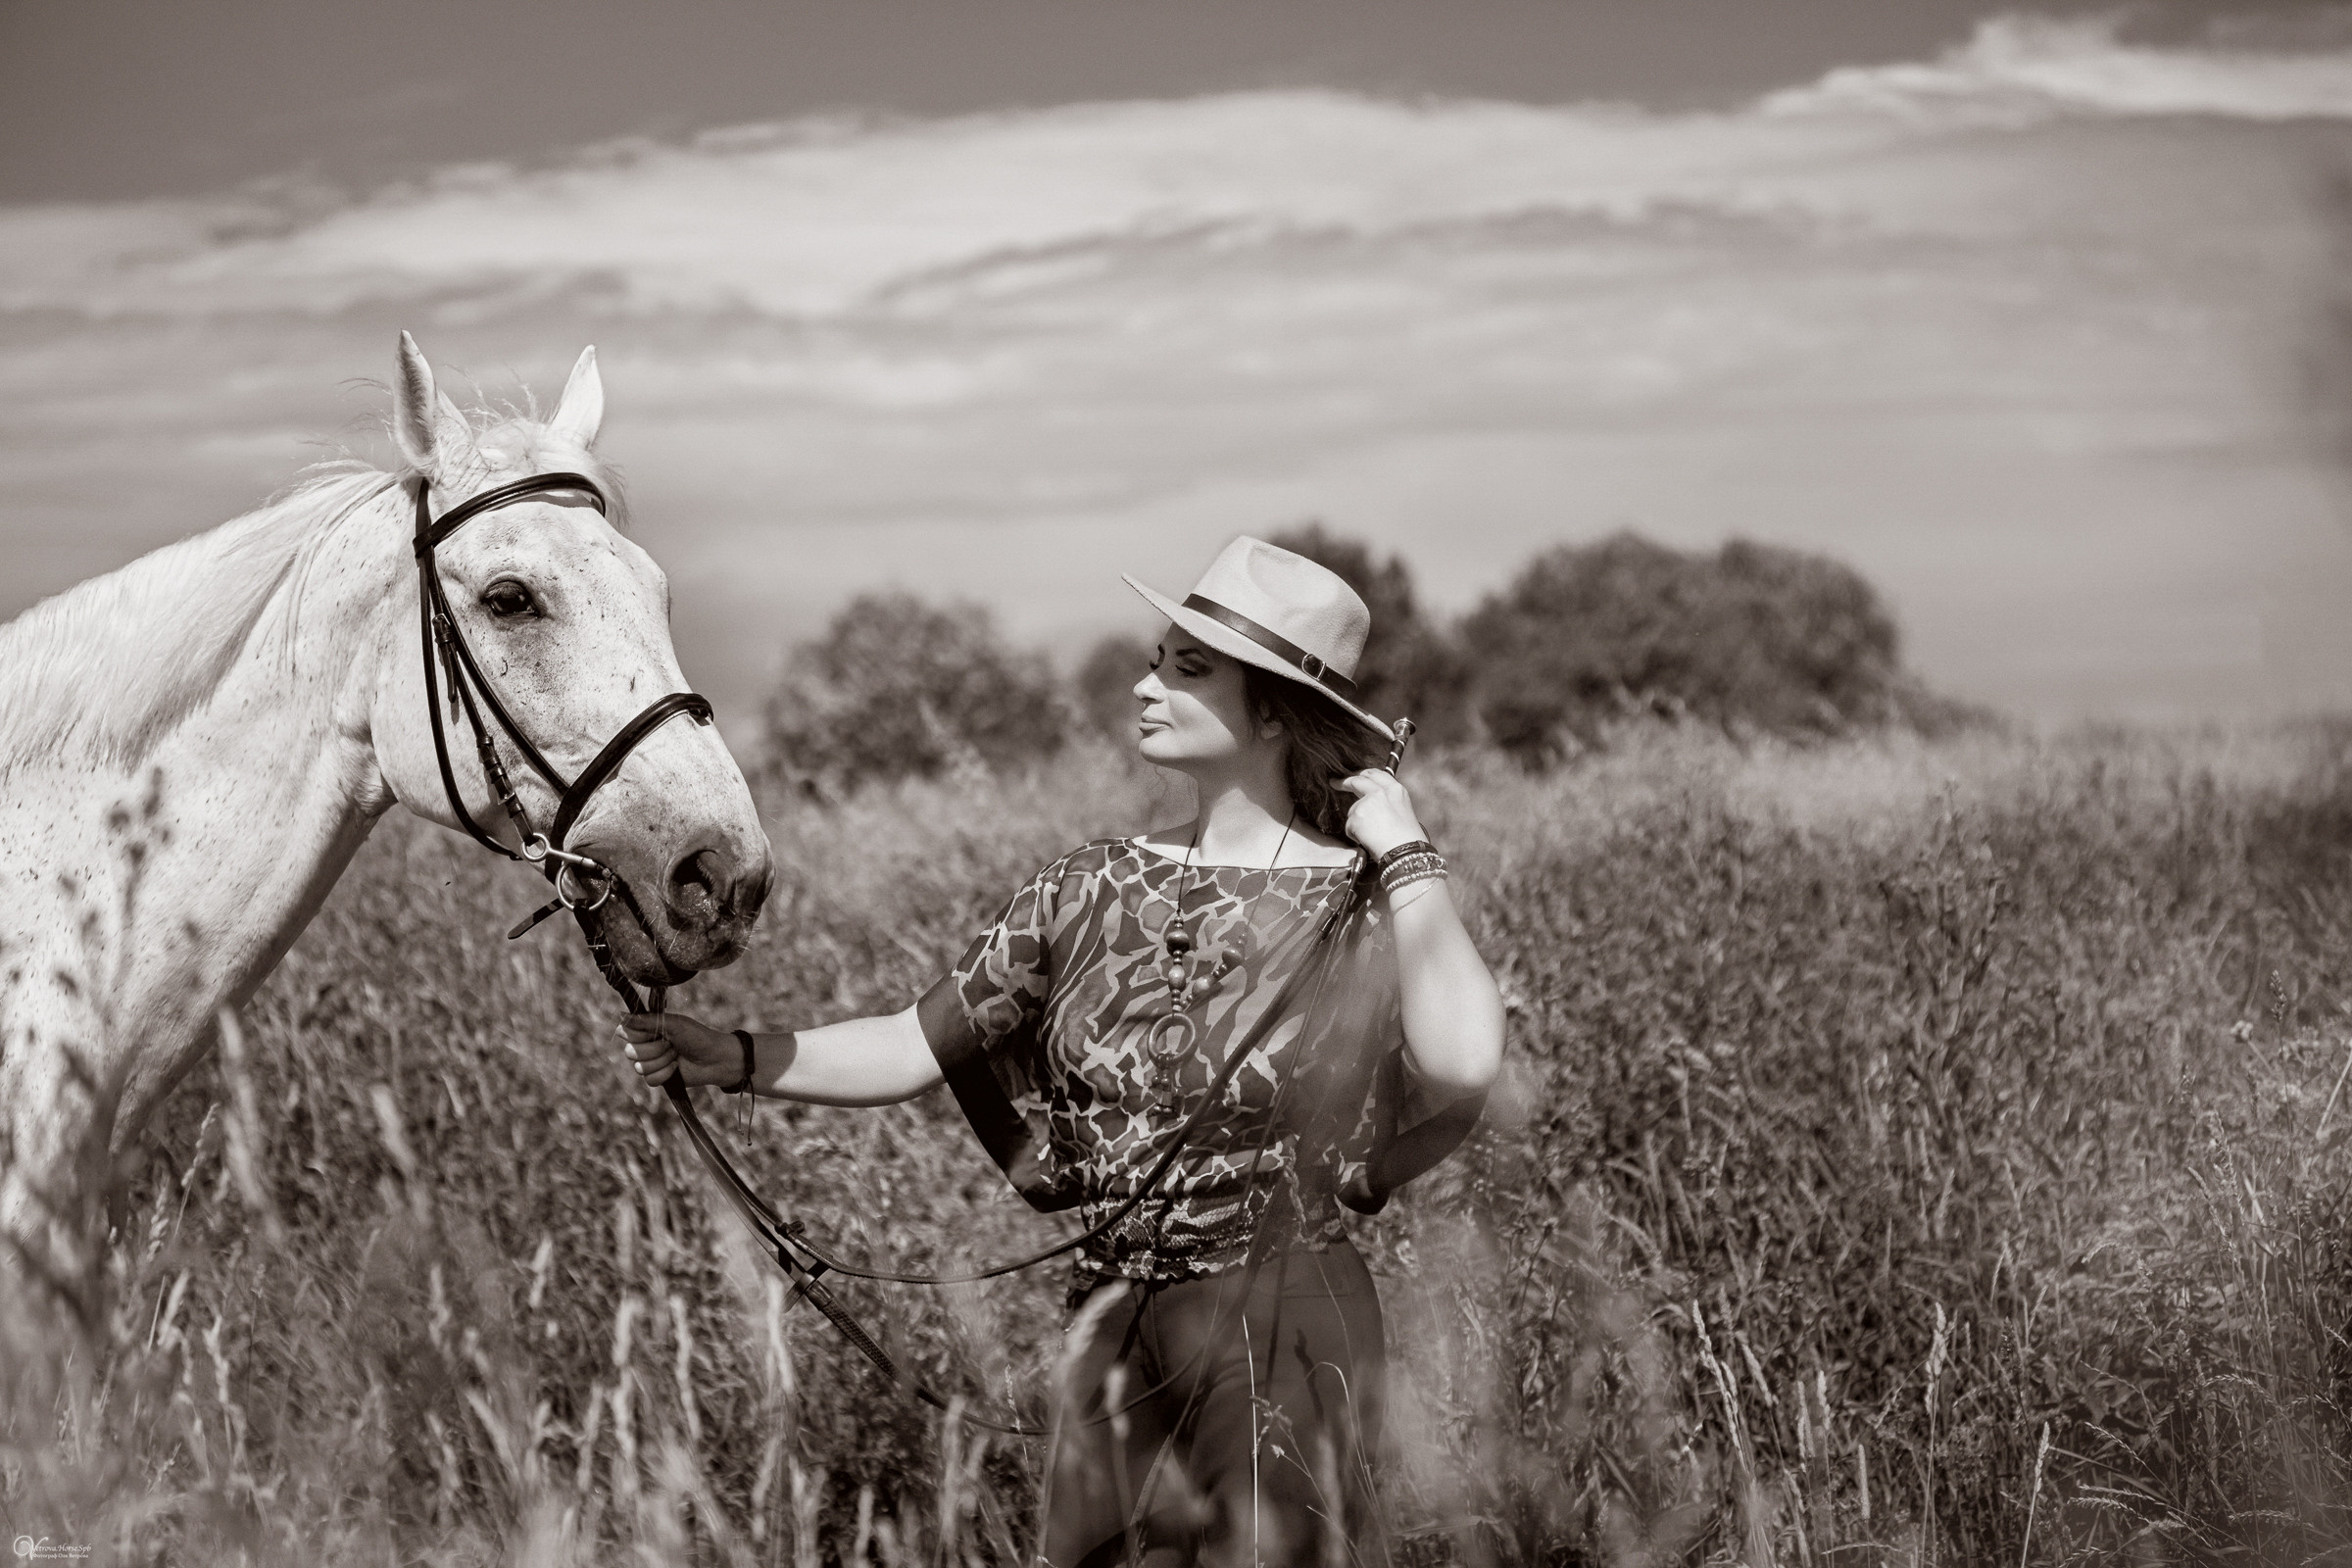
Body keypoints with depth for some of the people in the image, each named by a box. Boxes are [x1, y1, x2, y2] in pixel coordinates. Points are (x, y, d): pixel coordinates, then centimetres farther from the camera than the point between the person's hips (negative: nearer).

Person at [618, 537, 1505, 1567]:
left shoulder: (1362, 904, -10)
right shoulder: (1101, 887, 3)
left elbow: (1463, 1059, -31)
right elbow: (917, 1048, 2)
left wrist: (1402, 849, -22)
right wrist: (734, 1059, -12)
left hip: (1280, 1337, -5)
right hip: (1111, 1340, 5)